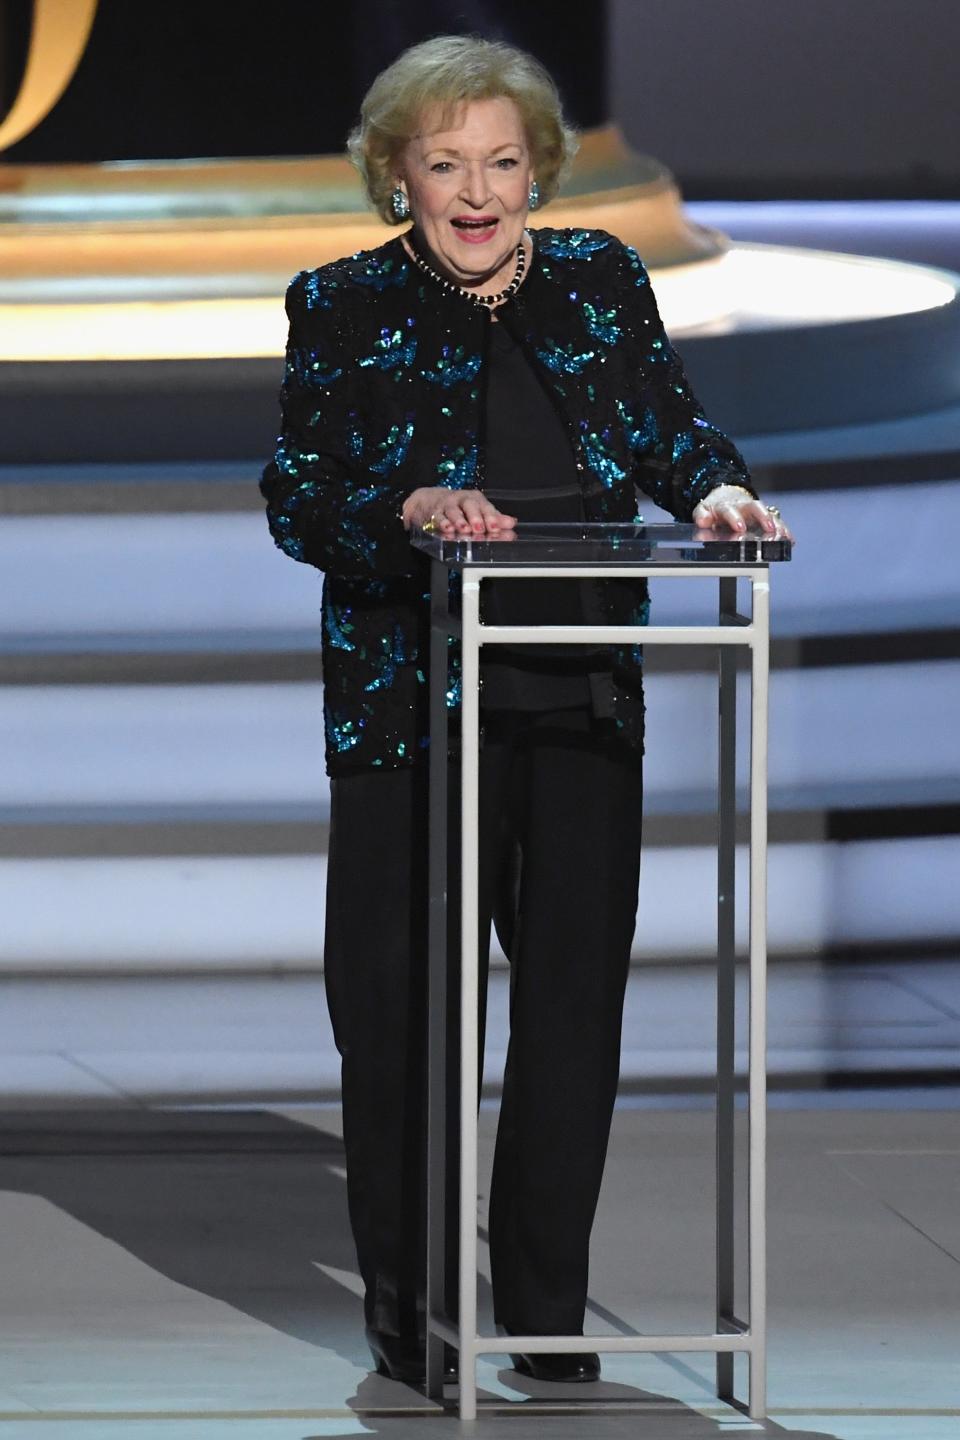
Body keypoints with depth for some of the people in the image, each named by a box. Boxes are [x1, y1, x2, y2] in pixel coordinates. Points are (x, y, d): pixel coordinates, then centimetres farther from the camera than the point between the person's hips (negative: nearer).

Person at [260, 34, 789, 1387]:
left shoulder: (603, 283, 10)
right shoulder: (343, 307, 1)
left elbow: (672, 426, 7)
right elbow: (298, 503, -5)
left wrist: (716, 488, -15)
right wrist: (409, 509, -24)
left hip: (583, 710, 3)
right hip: (411, 706, -2)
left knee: (577, 997, 3)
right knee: (406, 1007, 0)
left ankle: (547, 1302, 13)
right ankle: (406, 1303, 12)